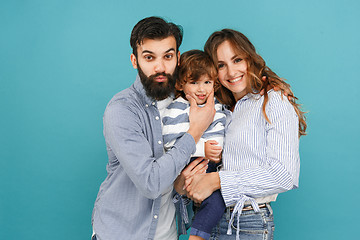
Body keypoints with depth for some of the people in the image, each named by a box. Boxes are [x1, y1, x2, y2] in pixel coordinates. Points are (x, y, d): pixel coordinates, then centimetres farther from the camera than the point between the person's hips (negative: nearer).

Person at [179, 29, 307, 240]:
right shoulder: (226, 109, 13)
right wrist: (188, 177, -8)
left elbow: (284, 175, -18)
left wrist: (217, 180, -20)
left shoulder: (275, 100, -8)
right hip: (212, 220, 6)